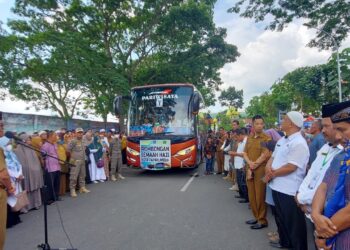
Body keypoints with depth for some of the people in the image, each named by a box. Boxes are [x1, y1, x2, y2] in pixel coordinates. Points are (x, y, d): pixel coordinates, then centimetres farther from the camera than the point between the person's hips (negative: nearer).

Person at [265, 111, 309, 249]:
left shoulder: (299, 143, -20)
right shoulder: (282, 140, 11)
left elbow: (290, 167, -25)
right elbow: (273, 157, 15)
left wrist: (272, 173, -12)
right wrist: (268, 167, -8)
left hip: (289, 190, -9)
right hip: (277, 186, 9)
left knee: (293, 222, 7)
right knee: (282, 218, 24)